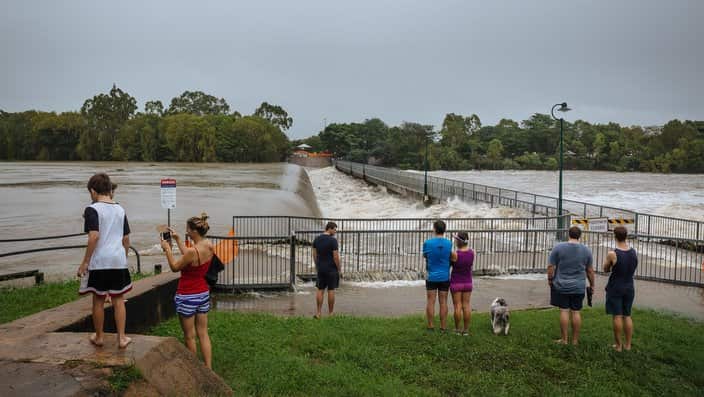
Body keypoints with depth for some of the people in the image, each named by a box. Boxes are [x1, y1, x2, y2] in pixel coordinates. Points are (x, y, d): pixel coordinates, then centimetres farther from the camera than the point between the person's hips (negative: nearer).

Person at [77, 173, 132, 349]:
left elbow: (94, 236, -17)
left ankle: (99, 337, 23)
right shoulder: (120, 209, 8)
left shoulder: (92, 209, -8)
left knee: (98, 300, 10)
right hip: (119, 261, 4)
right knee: (119, 300, 10)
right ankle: (122, 338, 11)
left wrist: (85, 262, -12)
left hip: (99, 261, -4)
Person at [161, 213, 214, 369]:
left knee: (189, 336, 10)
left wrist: (167, 249, -1)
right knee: (203, 334, 13)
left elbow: (174, 267, -10)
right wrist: (177, 239, 17)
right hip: (203, 293, 7)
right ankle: (208, 368, 15)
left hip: (187, 297, -7)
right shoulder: (209, 245, -2)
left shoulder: (193, 251, -26)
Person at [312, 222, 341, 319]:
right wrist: (339, 268, -4)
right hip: (331, 269, -5)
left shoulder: (316, 239, 4)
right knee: (331, 290, 3)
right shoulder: (333, 240, -15)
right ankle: (331, 313, 10)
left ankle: (318, 312, 7)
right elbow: (336, 257, -16)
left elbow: (314, 255, 8)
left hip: (320, 269, 5)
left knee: (320, 290, 9)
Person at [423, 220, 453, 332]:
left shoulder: (427, 243, -12)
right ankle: (443, 327, 11)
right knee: (443, 302, 7)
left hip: (432, 277, -1)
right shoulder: (449, 243, -7)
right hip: (445, 277, 1)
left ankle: (430, 327, 10)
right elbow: (452, 256, 5)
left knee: (431, 302, 6)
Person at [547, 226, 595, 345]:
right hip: (579, 287, 2)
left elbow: (551, 267, -6)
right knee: (576, 312, 6)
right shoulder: (586, 250, 1)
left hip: (561, 286, -2)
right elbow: (590, 271, 7)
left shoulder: (558, 248, -7)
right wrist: (592, 284, 18)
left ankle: (564, 339, 7)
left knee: (564, 311, 2)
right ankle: (575, 340, 13)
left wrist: (550, 279, 9)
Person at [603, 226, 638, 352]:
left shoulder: (612, 254, -19)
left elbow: (606, 270, -4)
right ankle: (628, 344, 18)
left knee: (617, 316, 1)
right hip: (629, 288, 5)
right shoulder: (633, 252, -3)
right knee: (627, 316, 13)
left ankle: (618, 345, 7)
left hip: (615, 288, -5)